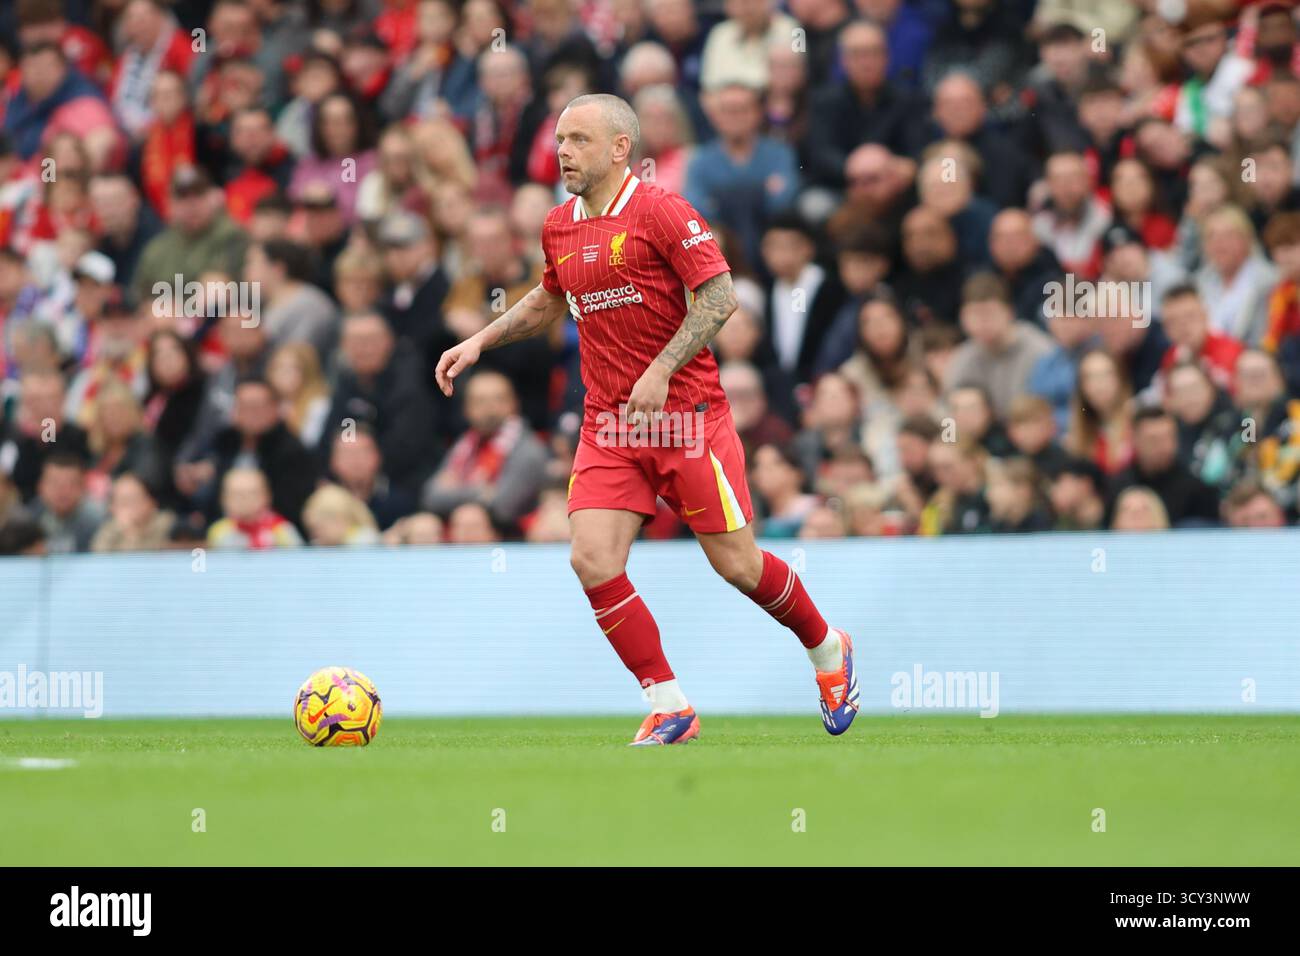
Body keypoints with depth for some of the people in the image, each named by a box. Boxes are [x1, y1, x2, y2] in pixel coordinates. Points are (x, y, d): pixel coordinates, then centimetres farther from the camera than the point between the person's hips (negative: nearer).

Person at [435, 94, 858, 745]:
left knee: (735, 563, -2)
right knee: (593, 561, -12)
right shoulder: (559, 227, 10)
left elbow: (720, 296, -14)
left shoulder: (660, 212, -10)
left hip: (686, 414, -6)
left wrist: (661, 372, -21)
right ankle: (670, 708, -2)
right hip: (607, 425, 6)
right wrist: (481, 341, 19)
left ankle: (827, 650, 27)